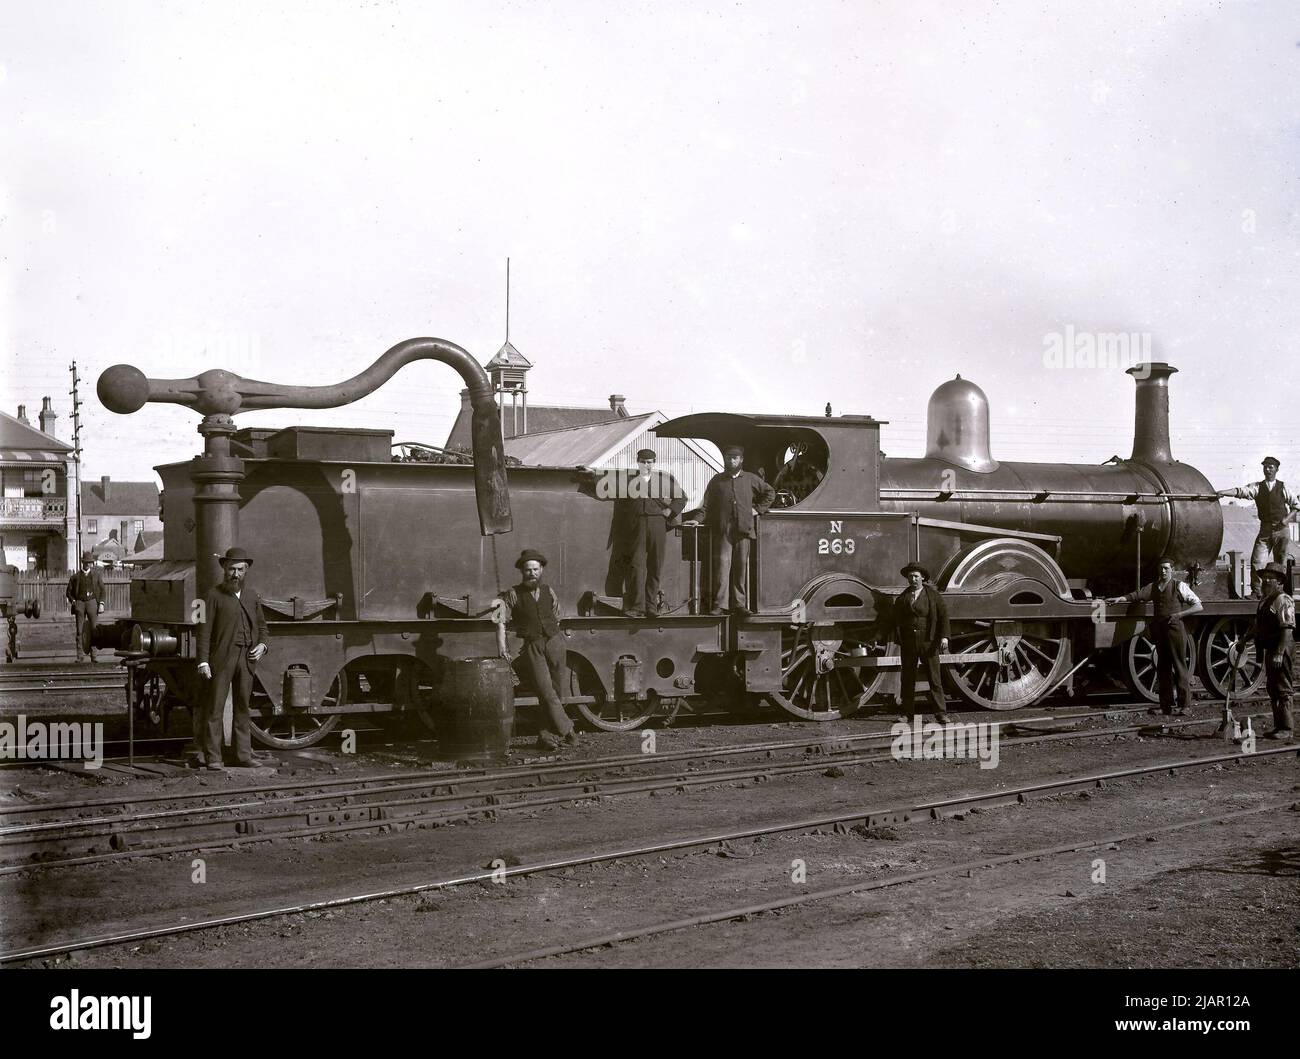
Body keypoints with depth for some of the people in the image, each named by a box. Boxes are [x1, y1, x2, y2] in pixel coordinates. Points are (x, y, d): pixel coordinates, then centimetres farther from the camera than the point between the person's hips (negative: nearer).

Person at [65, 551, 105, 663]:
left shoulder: (96, 575, 9)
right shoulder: (75, 577, 8)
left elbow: (102, 590, 10)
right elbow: (69, 592, 14)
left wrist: (101, 604, 0)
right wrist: (73, 601, -1)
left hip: (92, 602, 0)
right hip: (79, 603, 0)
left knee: (93, 630, -3)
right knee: (79, 630, -4)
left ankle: (93, 655, 2)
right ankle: (79, 655, -3)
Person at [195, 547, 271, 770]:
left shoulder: (252, 597, 14)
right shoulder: (214, 596, 0)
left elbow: (262, 626, 23)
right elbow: (204, 631, -4)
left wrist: (262, 645, 2)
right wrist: (203, 661, -11)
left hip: (246, 659, 5)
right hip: (221, 659, -4)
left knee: (243, 707, 8)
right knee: (215, 707, -4)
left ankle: (243, 755, 13)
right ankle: (212, 757, -2)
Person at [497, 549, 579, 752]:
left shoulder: (549, 592, 14)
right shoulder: (513, 595, 2)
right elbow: (501, 621, -6)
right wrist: (502, 646, -19)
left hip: (555, 643, 4)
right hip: (532, 648, -4)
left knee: (557, 692, 0)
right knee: (546, 691, -14)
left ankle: (547, 735, 7)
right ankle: (568, 731, -7)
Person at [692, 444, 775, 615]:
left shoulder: (751, 479, 13)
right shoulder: (717, 480, 13)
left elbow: (770, 493, 24)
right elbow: (707, 505, 10)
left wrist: (758, 509, 13)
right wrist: (697, 519, -3)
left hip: (743, 529, 1)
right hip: (722, 530, -1)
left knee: (741, 566, 1)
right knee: (722, 564, -10)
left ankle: (739, 604, 5)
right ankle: (719, 604, -11)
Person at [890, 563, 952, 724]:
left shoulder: (933, 594, 2)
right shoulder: (902, 597, 9)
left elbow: (943, 614, -2)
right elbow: (895, 618, 12)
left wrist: (944, 636, -12)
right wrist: (899, 638, 1)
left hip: (928, 642, -3)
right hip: (909, 644, 3)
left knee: (934, 678, -3)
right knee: (908, 679, 6)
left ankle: (940, 713, 0)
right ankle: (907, 713, 13)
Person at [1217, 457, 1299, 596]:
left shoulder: (1283, 487, 4)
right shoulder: (1257, 487, 3)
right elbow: (1240, 491, -13)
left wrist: (1287, 518, -2)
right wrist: (1222, 493, -29)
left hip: (1281, 530, 0)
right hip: (1265, 530, 0)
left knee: (1280, 562, 5)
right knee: (1257, 561, -9)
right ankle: (1255, 591, -3)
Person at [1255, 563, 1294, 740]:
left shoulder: (1283, 600, -12)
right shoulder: (1264, 601, 18)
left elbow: (1287, 629, -20)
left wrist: (1279, 653, -26)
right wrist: (1260, 652, 21)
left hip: (1281, 648, -10)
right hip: (1269, 649, 10)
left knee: (1282, 689, -8)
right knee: (1273, 690, 13)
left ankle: (1285, 729, -6)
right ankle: (1278, 726, 20)